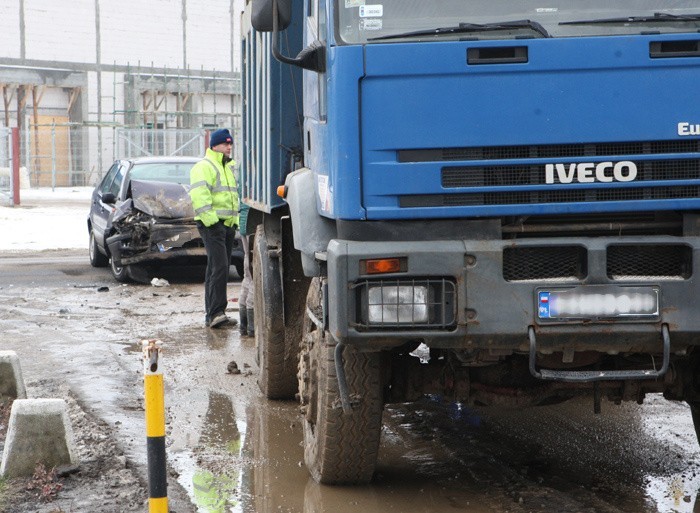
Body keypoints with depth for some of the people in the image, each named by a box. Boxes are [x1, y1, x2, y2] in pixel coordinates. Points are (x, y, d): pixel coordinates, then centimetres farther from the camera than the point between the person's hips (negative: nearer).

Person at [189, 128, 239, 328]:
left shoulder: (229, 167, 23)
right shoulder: (204, 167, -8)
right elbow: (198, 194, -19)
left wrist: (236, 220, 23)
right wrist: (210, 218, -24)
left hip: (228, 224, 10)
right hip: (212, 224, -10)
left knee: (219, 268, 10)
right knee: (219, 267, -18)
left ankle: (213, 314, 14)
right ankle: (216, 313, -23)